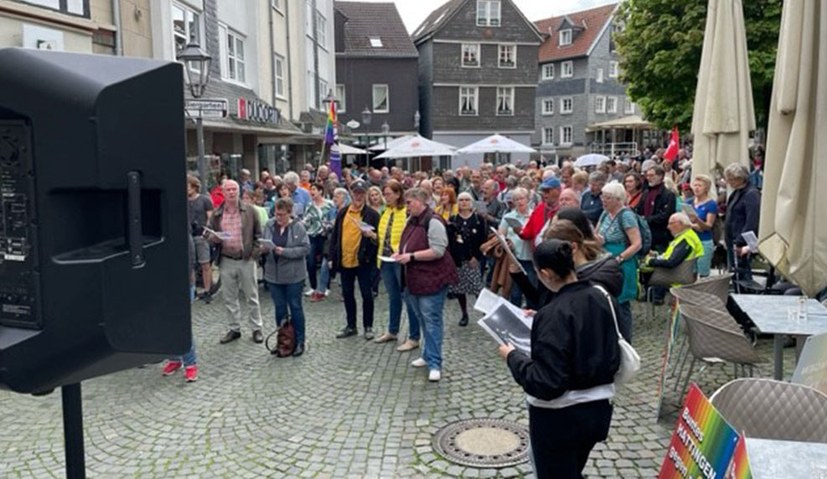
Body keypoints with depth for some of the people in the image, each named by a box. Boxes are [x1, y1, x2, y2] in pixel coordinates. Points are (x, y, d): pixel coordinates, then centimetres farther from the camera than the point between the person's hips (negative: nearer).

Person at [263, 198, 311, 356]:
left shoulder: (298, 227, -9)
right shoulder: (270, 225, 1)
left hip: (293, 275, -4)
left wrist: (285, 252, -21)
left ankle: (299, 342, 18)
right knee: (279, 308, 13)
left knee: (295, 307, 7)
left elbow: (306, 248, -13)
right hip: (274, 274, 4)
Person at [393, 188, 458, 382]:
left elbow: (438, 251, -22)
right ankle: (429, 355, 27)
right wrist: (401, 253, 4)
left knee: (431, 320, -7)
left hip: (432, 278, -9)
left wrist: (411, 256, -21)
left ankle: (434, 364, -2)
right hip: (415, 278, 9)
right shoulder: (411, 220, 13)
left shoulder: (433, 221, -16)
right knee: (422, 319, 15)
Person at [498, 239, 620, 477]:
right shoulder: (605, 300, -2)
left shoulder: (554, 315, -24)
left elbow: (546, 385, -26)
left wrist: (513, 357, -12)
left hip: (560, 418, -7)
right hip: (599, 409, 7)